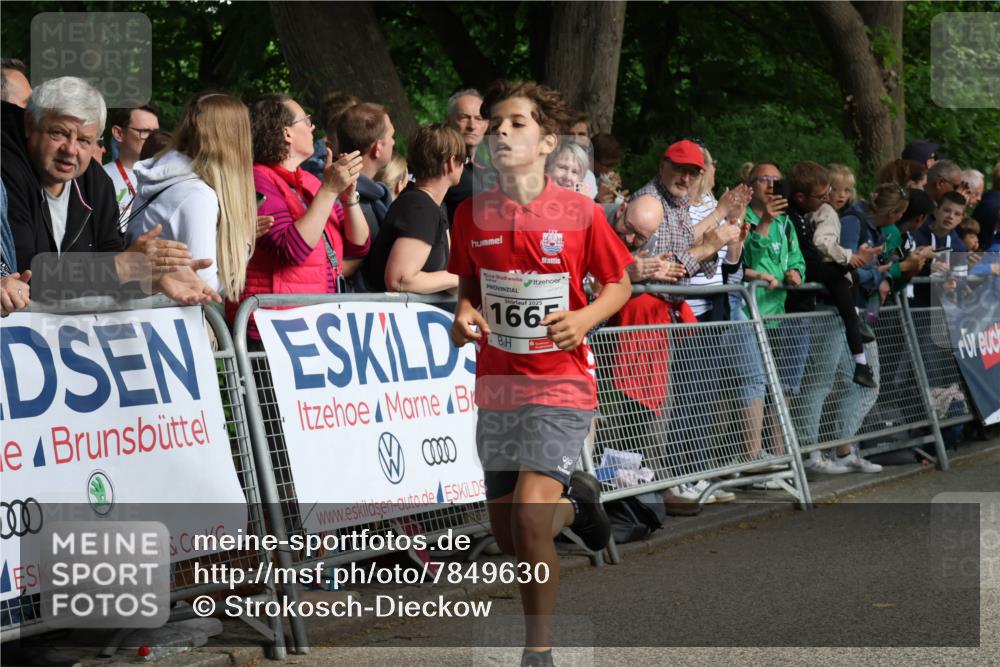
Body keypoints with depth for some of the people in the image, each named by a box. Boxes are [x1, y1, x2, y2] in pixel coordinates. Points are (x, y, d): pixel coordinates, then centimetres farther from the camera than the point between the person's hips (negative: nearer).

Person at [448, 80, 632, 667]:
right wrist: (465, 314, -6)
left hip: (560, 382, -4)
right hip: (496, 386, 5)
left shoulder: (580, 213, -8)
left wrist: (586, 317, -15)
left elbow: (620, 282, 3)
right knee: (507, 533, 12)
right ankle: (574, 501, 47)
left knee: (529, 514, -20)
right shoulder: (472, 214, 1)